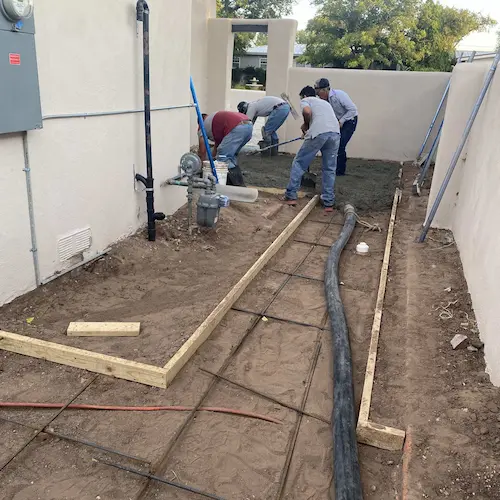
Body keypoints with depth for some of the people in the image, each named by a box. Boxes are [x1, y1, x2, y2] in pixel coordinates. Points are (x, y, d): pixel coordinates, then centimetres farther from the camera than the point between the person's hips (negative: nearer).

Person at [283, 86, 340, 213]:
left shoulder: (305, 100, 18)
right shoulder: (325, 102, 38)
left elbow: (307, 111, -5)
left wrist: (305, 125, 13)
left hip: (318, 133, -5)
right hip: (335, 133, 5)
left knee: (299, 163, 10)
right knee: (329, 169, 13)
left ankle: (291, 196, 11)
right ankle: (329, 203, 13)